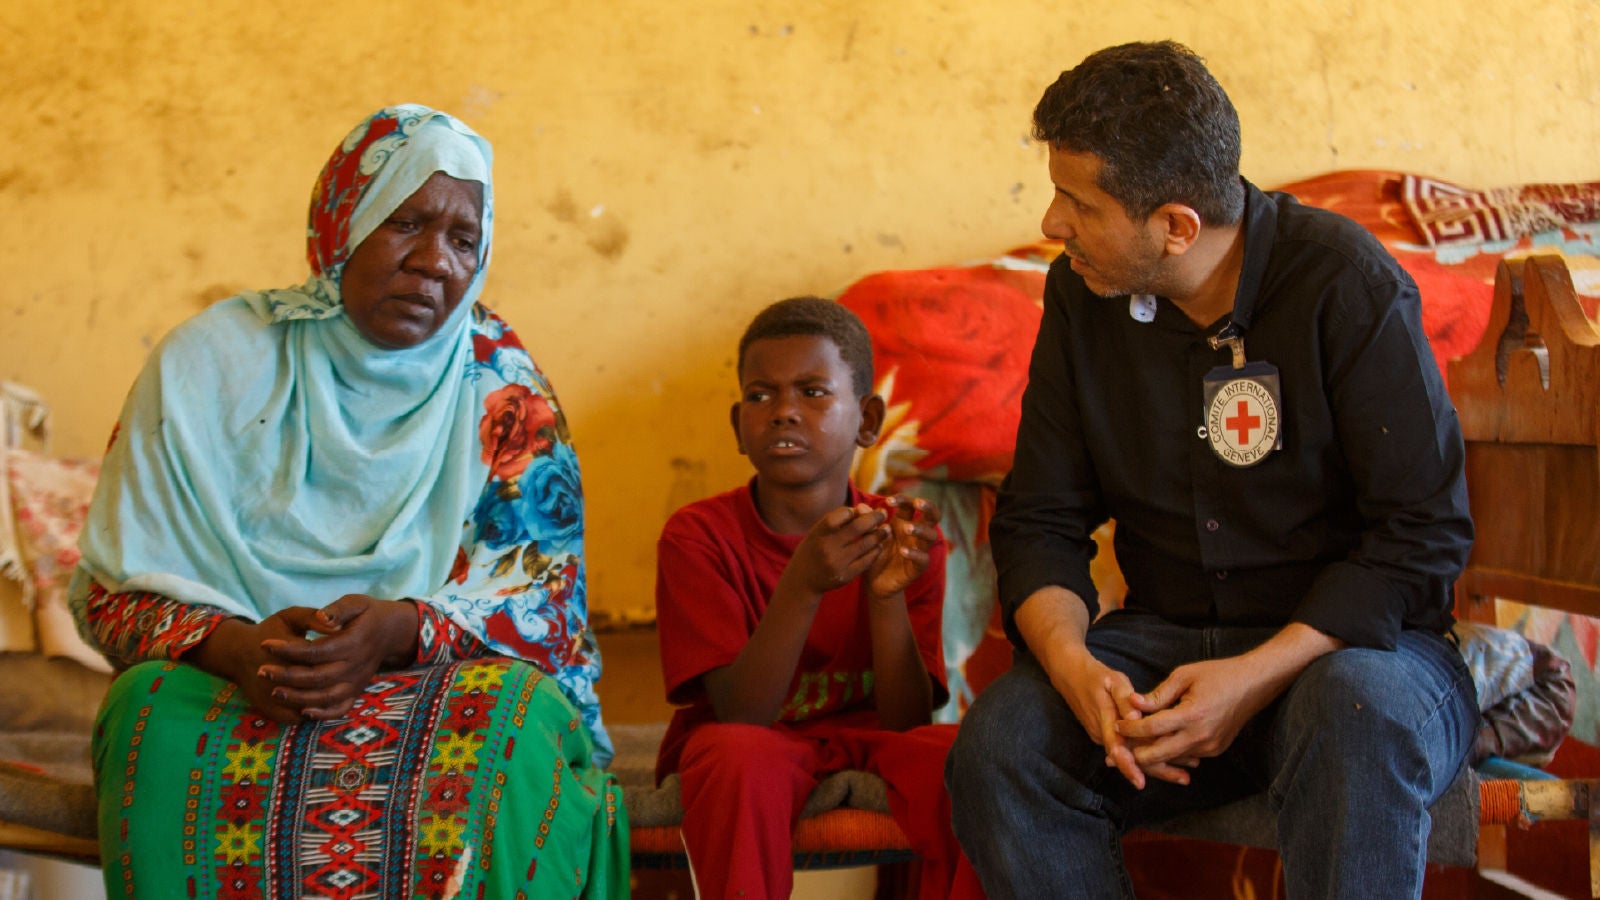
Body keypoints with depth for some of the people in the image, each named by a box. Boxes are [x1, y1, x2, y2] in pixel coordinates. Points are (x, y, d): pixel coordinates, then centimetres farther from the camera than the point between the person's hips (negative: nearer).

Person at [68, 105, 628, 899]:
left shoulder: (498, 384, 2)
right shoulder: (212, 360, 1)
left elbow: (543, 602, -3)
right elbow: (113, 592, -1)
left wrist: (398, 628, -24)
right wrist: (235, 647, -23)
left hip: (446, 688, 0)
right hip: (234, 692, 0)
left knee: (514, 717, -32)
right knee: (156, 712, -31)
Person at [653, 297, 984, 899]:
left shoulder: (903, 538, -5)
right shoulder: (698, 535, -12)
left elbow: (906, 721, -10)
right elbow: (742, 713, -20)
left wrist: (886, 595, -26)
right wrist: (802, 587, -34)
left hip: (865, 741, 2)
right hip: (751, 745, -2)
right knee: (740, 757, -36)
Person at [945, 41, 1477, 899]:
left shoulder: (1347, 281, -13)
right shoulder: (1081, 293, 1)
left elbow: (1424, 533, -13)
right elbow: (1039, 520, 4)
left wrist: (1257, 676, -23)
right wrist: (1073, 665, -18)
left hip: (1339, 643, -3)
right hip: (1166, 637, 4)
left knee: (1359, 717, -38)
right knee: (997, 746, -24)